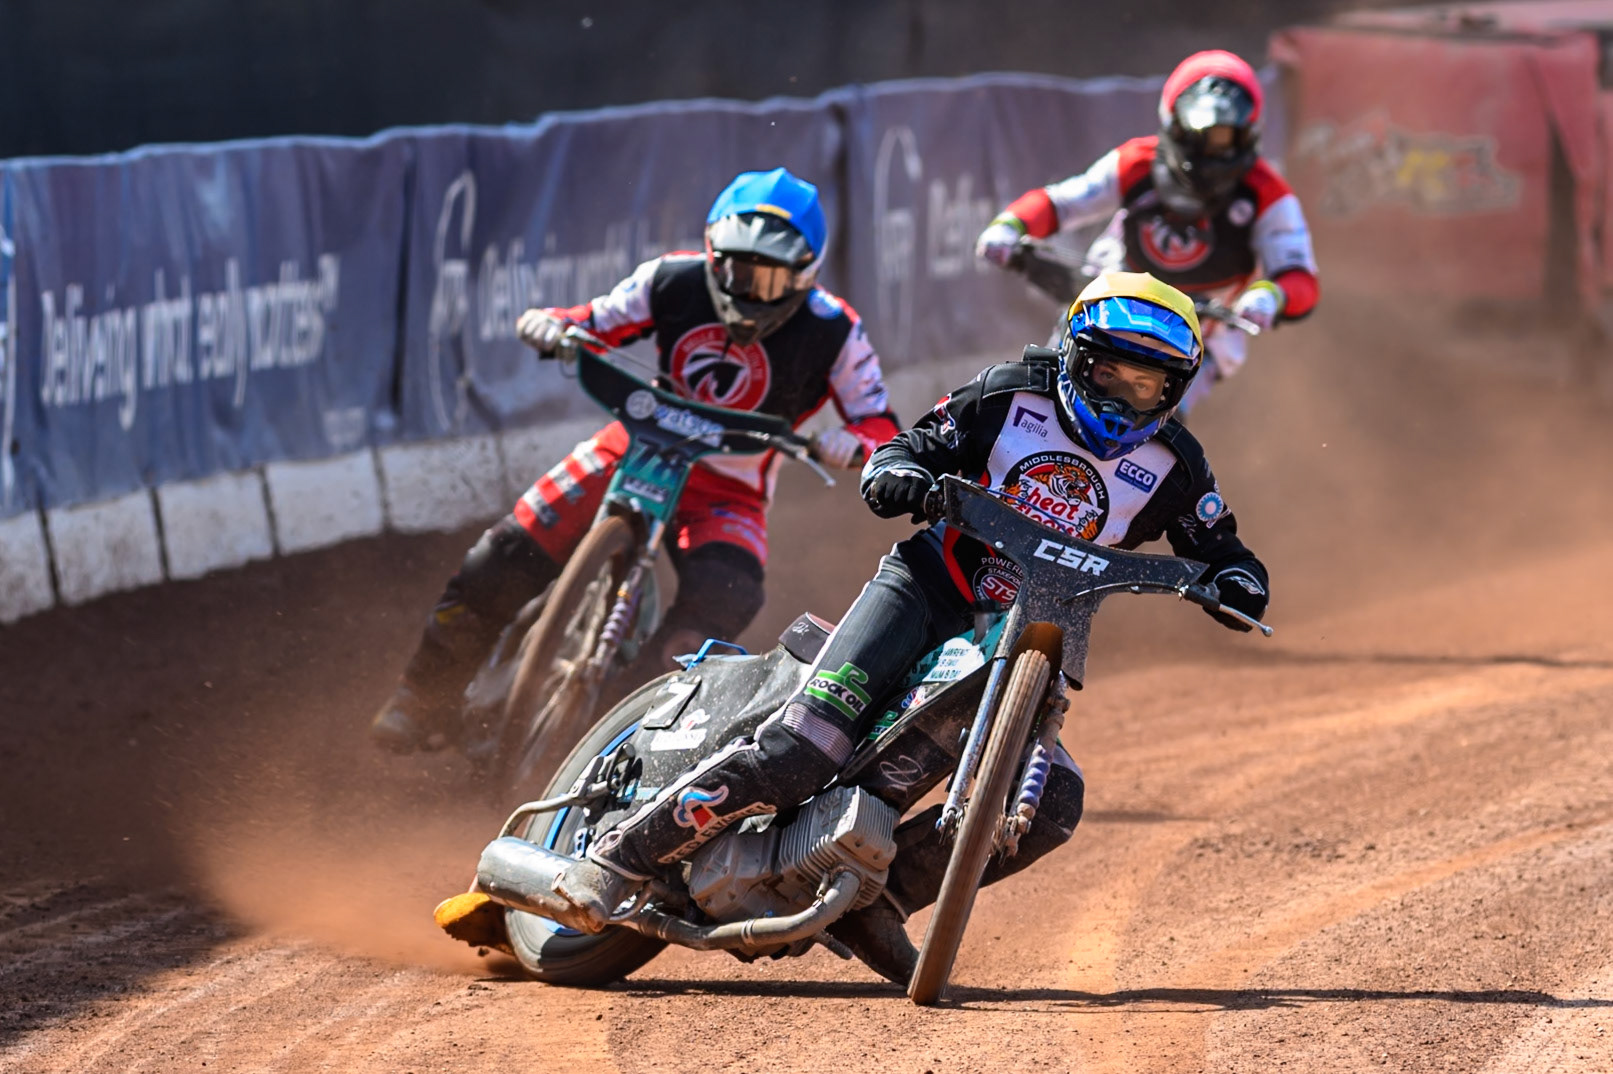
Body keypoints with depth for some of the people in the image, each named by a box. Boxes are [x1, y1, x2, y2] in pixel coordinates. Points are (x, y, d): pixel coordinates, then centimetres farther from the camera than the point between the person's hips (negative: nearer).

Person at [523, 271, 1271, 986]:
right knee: (803, 749, -25)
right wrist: (897, 473, -22)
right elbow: (911, 449, 2)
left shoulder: (1171, 465, 2)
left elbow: (1221, 548, 9)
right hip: (926, 594, -4)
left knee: (1053, 806, -20)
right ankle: (617, 859, -22)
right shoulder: (1013, 395, -2)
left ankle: (873, 896, -7)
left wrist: (1237, 581, -15)